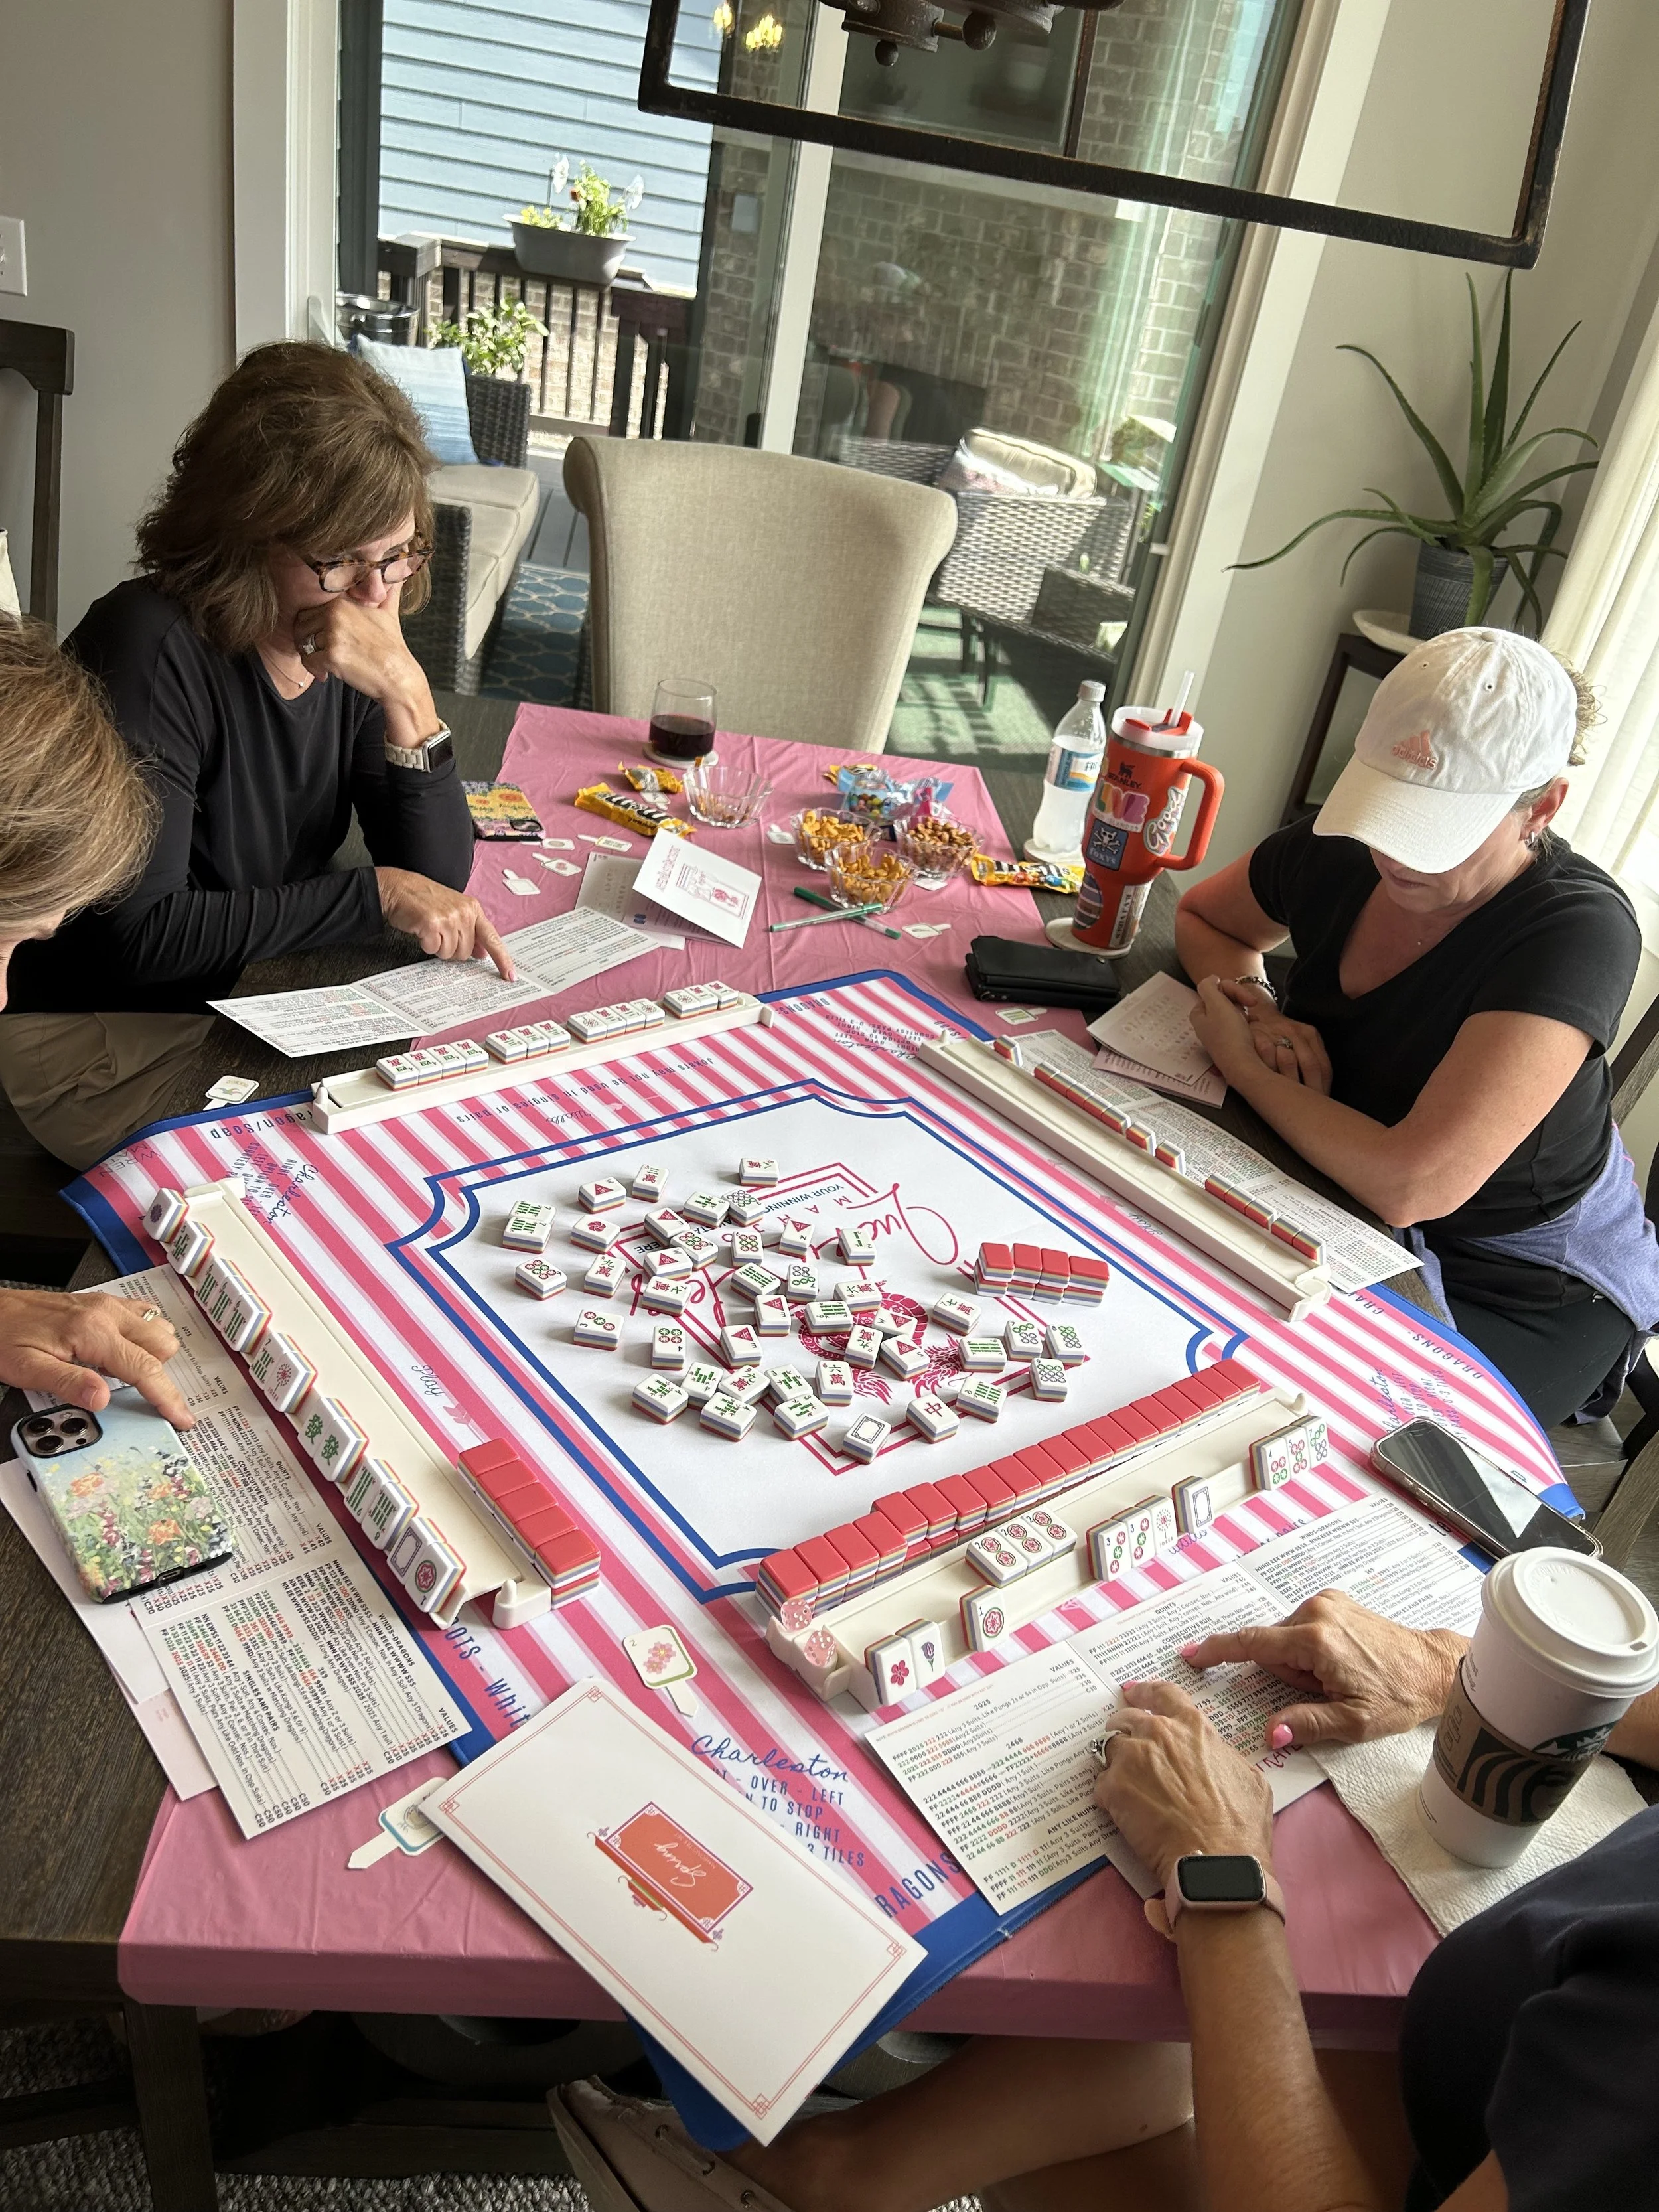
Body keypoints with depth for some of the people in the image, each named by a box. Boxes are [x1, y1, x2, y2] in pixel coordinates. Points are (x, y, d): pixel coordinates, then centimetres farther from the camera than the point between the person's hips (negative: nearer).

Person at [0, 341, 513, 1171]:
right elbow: (143, 935, -24)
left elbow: (439, 876, -6)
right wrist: (374, 892, -22)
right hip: (108, 1043, -6)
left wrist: (406, 695, -21)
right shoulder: (153, 649, -21)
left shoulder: (345, 640, -2)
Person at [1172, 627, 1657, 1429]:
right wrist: (1259, 1008, -13)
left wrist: (1242, 1062, -22)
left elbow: (1408, 1187, -37)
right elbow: (1202, 920, 10)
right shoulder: (1338, 851, -12)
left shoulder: (1579, 933, -30)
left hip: (1525, 1292, -5)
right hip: (1343, 1203, 6)